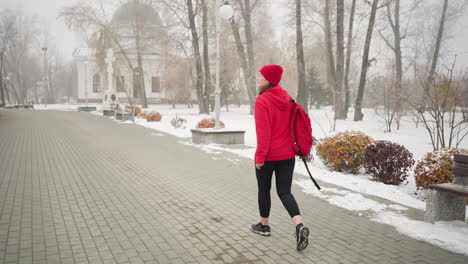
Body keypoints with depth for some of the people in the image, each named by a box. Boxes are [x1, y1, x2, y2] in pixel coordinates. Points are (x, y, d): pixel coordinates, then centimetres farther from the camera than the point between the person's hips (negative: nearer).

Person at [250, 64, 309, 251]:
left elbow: (263, 131, -19)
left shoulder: (262, 100, -15)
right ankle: (299, 226, -10)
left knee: (264, 190, 14)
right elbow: (292, 125, 12)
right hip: (287, 154, 6)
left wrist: (260, 156, -14)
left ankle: (264, 226, 29)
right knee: (284, 192, 9)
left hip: (268, 155, -5)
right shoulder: (286, 97, 6)